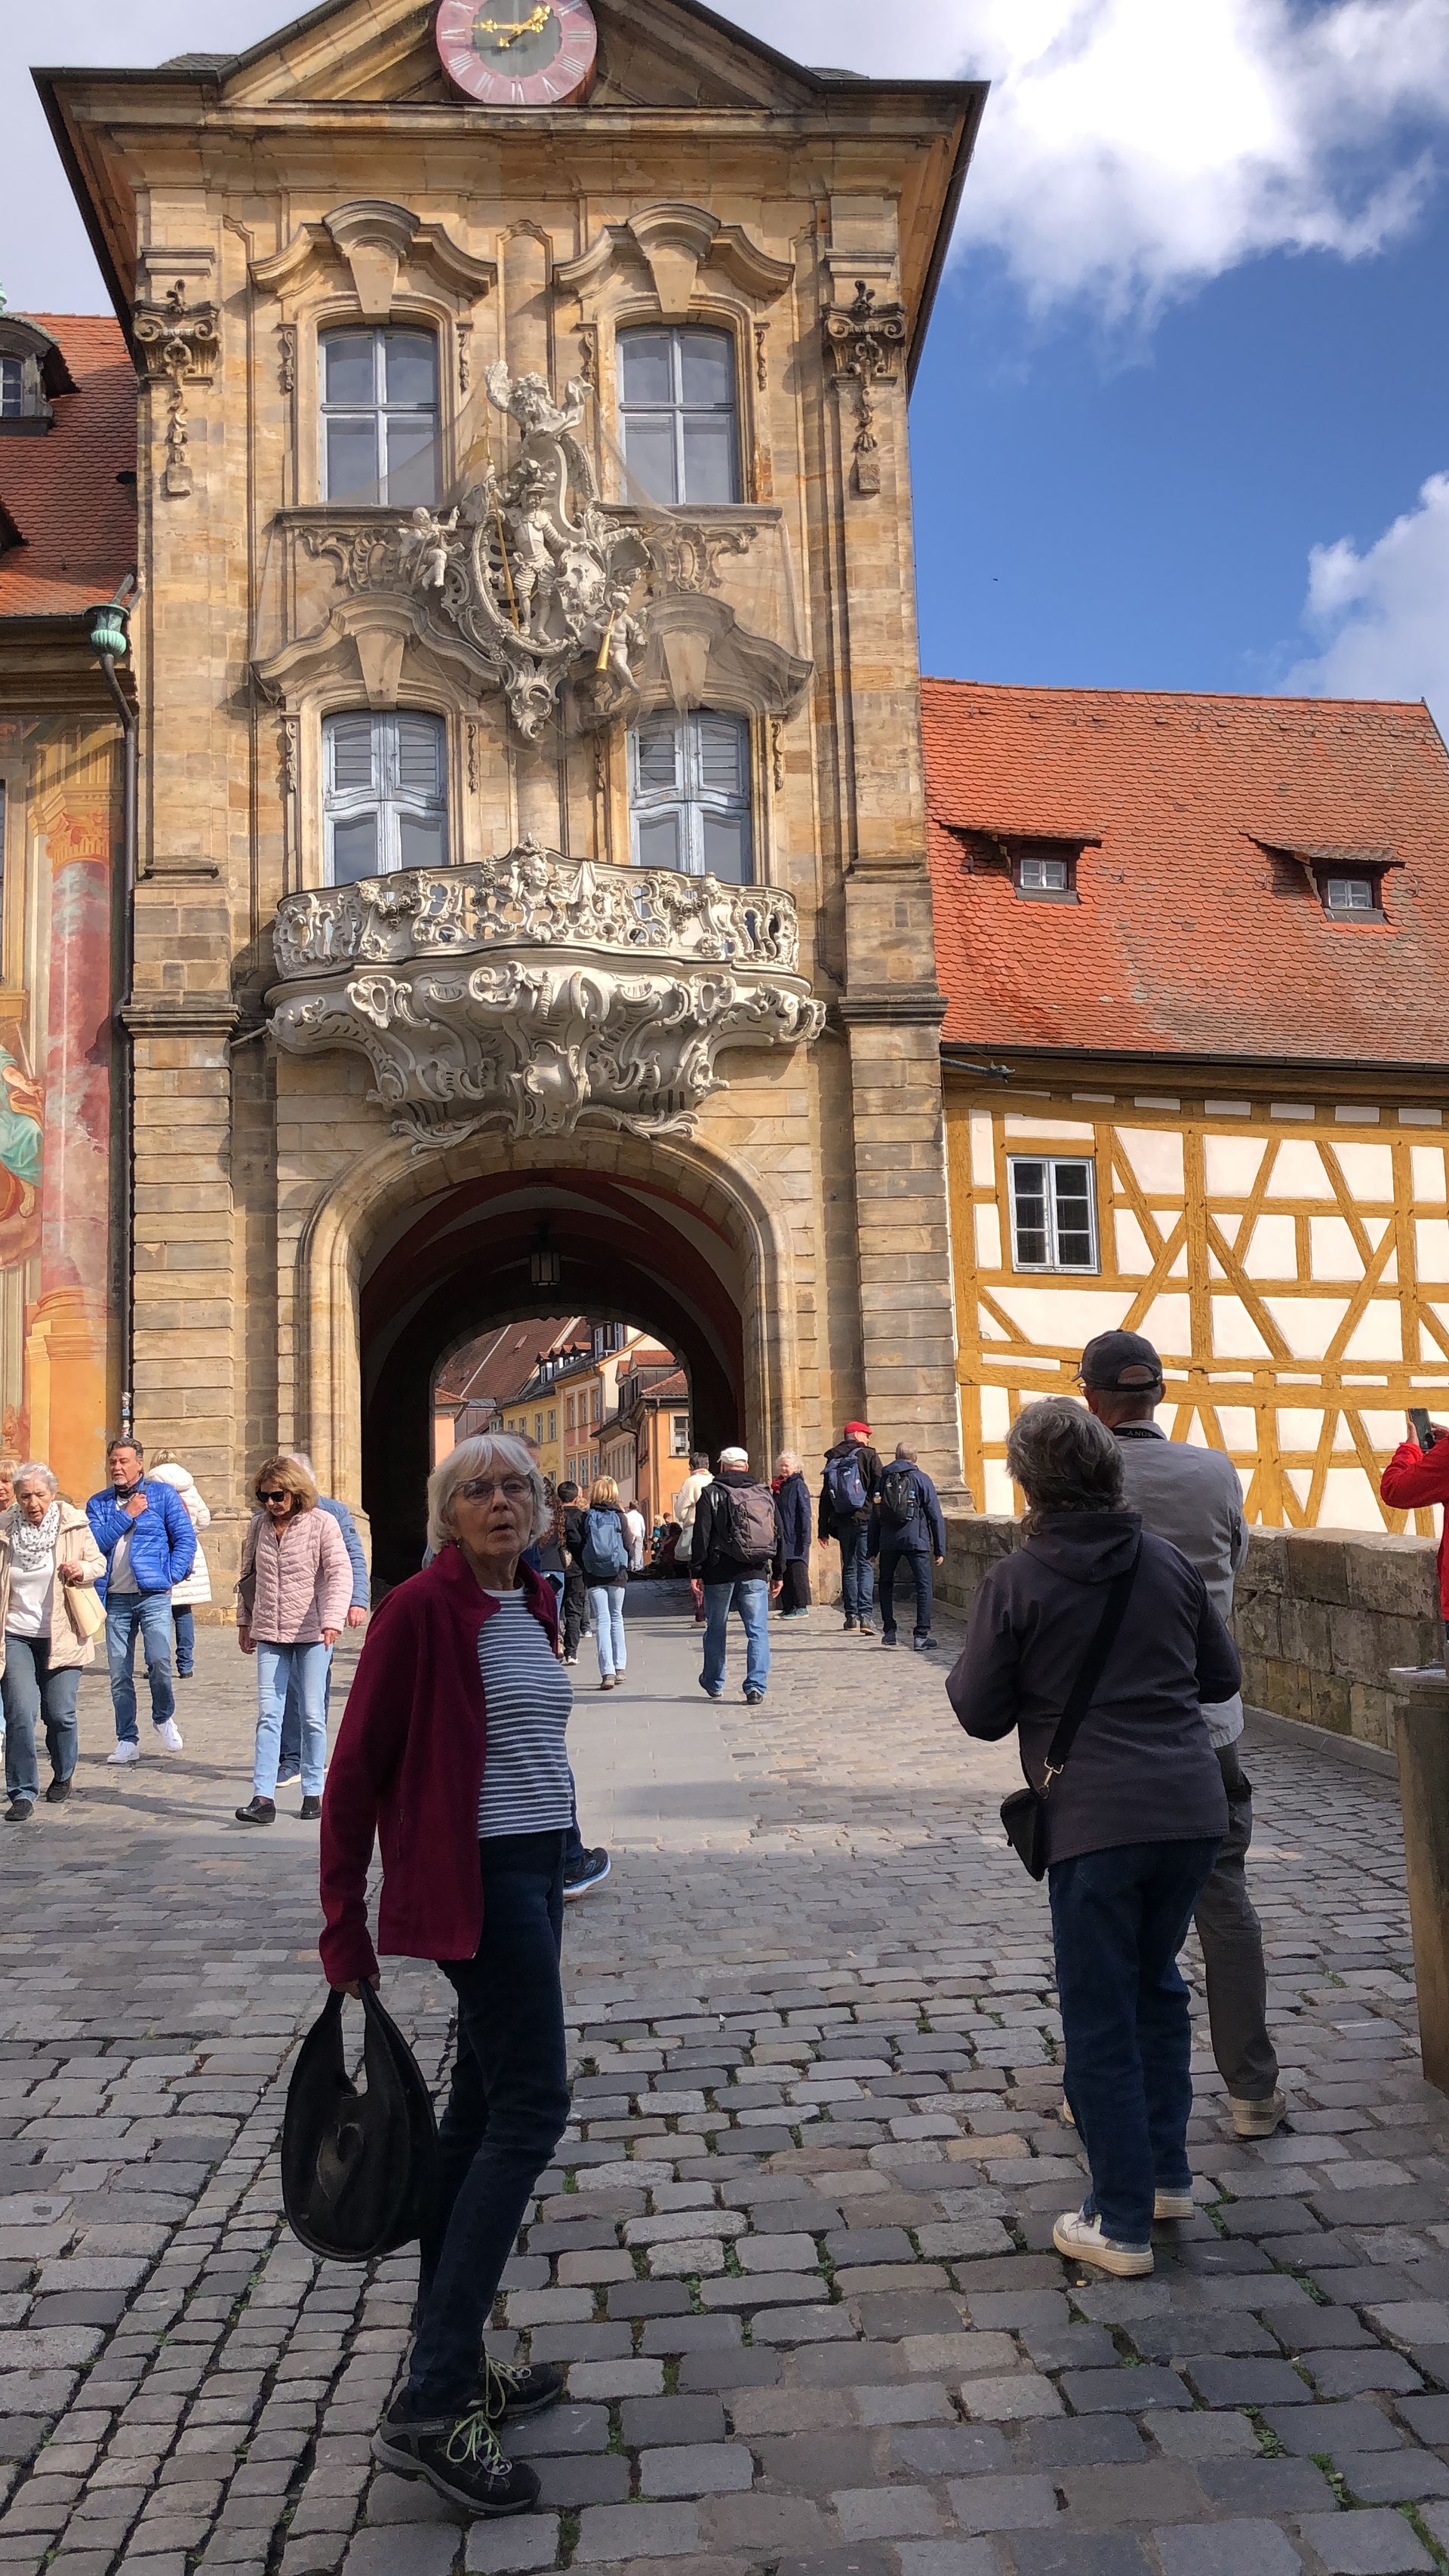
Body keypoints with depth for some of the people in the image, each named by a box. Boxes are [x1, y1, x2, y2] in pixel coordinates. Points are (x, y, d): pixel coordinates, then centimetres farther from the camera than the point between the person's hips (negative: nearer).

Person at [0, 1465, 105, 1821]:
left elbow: (98, 1562, 8)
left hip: (61, 1635, 0)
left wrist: (83, 1570, -13)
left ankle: (63, 1775, 29)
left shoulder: (74, 1525, -3)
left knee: (60, 1713, 2)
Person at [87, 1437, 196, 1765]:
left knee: (159, 1660, -16)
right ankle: (127, 1741, 14)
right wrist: (127, 1514, -9)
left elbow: (186, 1539, 1)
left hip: (154, 1597, -3)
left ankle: (164, 1719, 11)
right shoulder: (98, 1503, 11)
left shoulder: (163, 1495, 3)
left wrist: (170, 1576, -7)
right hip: (116, 1599, 3)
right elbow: (96, 1542, -4)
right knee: (119, 1673, 4)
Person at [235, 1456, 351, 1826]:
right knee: (268, 1714, -2)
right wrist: (244, 1622, 18)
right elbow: (247, 1576, 18)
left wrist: (332, 1621, -24)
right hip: (270, 1634, 3)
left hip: (312, 1633, -3)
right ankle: (263, 1797, -4)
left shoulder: (322, 1523, -6)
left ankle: (313, 1793, 13)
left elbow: (340, 1573, -12)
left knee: (313, 1716, 3)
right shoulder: (259, 1526, 7)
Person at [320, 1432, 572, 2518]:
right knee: (531, 2105, -10)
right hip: (476, 1879, -9)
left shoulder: (534, 1603, 10)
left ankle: (450, 2367, 26)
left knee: (481, 2111, 14)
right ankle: (431, 2409, -4)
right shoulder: (423, 1607, -15)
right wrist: (343, 1922, -11)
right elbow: (356, 1767, -12)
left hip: (535, 1870, 9)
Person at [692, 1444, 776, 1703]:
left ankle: (714, 1683, 29)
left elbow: (701, 1536, -8)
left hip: (720, 1574, -2)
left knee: (716, 1630, 14)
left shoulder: (711, 1494, -4)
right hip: (755, 1574, 2)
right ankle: (756, 1686, -9)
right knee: (758, 1631, 2)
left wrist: (696, 1572, -4)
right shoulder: (765, 1494, 7)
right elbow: (777, 1535, 11)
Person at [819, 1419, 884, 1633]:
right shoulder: (868, 1455, -2)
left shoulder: (833, 1460, 10)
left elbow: (825, 1496, 10)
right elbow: (881, 1485, -9)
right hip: (865, 1519, -4)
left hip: (842, 1521, 4)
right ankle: (864, 1614, -18)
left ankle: (851, 1615, 15)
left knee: (849, 1567, 13)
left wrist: (824, 1528, 13)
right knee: (865, 1566, -5)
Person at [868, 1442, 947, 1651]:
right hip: (916, 1540, -3)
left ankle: (889, 1631, 16)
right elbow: (935, 1516, 0)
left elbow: (875, 1516, 12)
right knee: (924, 1586, 1)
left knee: (886, 1585, 19)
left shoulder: (884, 1479, 11)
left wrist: (872, 1549, 17)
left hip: (888, 1541, 3)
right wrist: (940, 1549, 3)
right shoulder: (921, 1479, 2)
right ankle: (921, 1635, -6)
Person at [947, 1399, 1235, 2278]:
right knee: (1158, 1982, 24)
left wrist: (964, 1674, 16)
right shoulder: (1169, 1563, 4)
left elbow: (982, 1715, -4)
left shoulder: (1015, 1581, -9)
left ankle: (1122, 2223, 14)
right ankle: (1167, 2172, 32)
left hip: (1095, 1822, -5)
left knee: (1101, 2020, 7)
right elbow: (1224, 1674, 14)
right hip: (1193, 1809, 5)